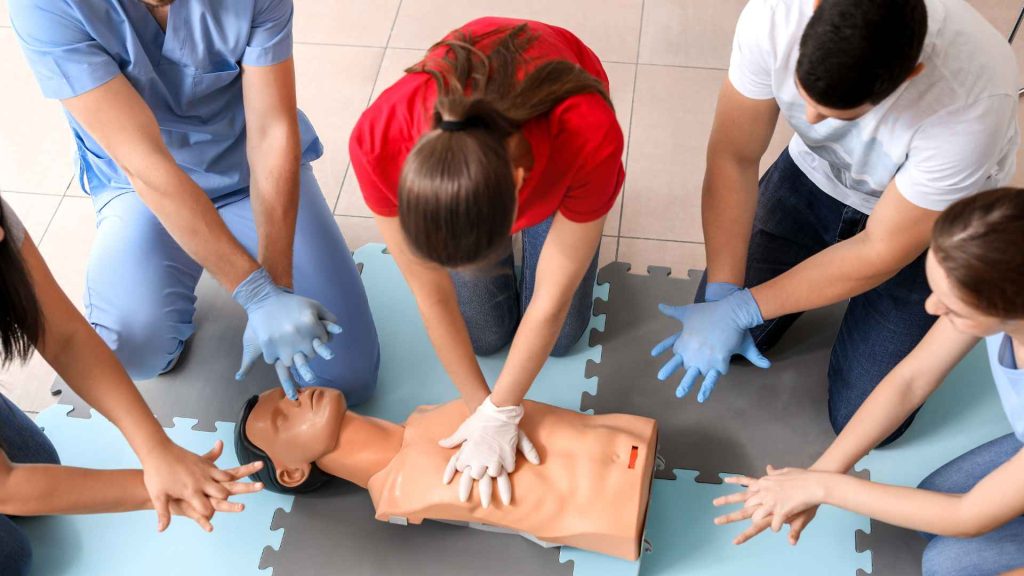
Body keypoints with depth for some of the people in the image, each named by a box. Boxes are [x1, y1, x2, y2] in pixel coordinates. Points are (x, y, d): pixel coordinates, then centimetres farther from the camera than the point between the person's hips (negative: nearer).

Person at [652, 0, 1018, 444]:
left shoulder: (973, 102, -39)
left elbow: (884, 251, -27)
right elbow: (733, 158, -21)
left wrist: (740, 310, -27)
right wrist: (720, 298, -27)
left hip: (929, 221, -2)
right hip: (814, 171, 3)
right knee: (711, 337, -1)